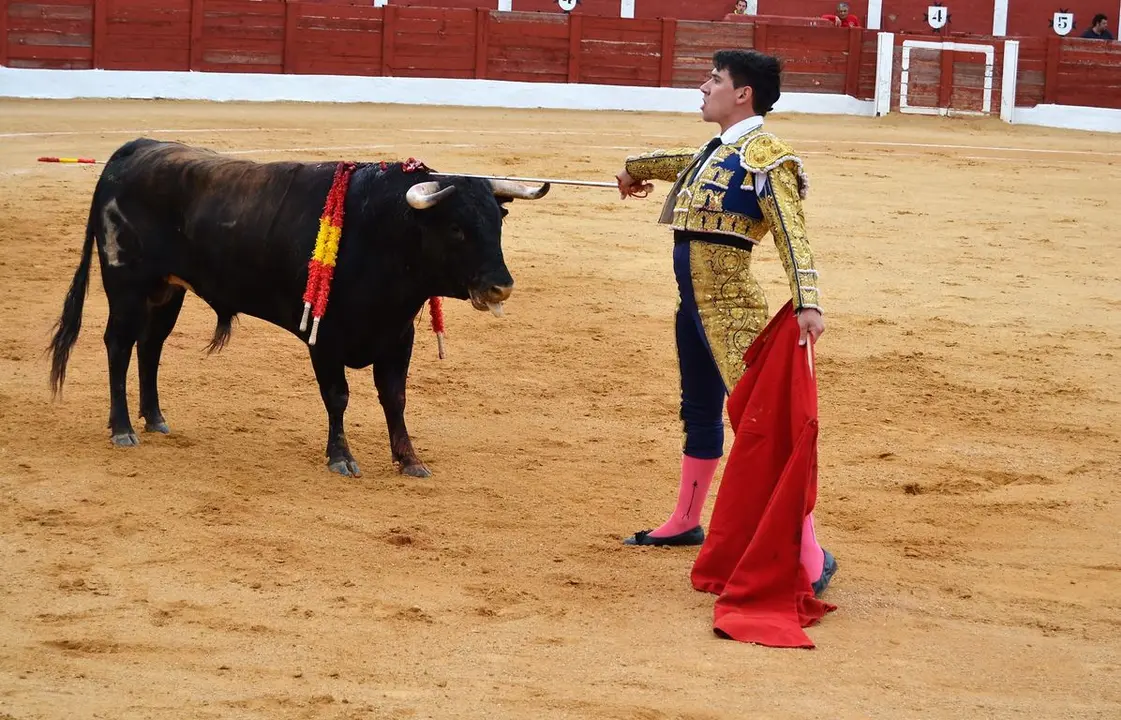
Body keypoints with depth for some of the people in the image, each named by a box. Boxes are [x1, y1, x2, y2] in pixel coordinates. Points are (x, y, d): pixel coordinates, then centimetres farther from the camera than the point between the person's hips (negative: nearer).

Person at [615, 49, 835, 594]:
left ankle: (809, 556, -15)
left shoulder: (763, 155, -12)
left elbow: (791, 236, -22)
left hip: (730, 308, -9)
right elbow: (677, 162, 39)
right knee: (699, 413, 21)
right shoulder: (713, 153, 15)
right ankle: (685, 523, 37)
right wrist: (633, 169, 58)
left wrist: (808, 303, -34)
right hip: (693, 302, 9)